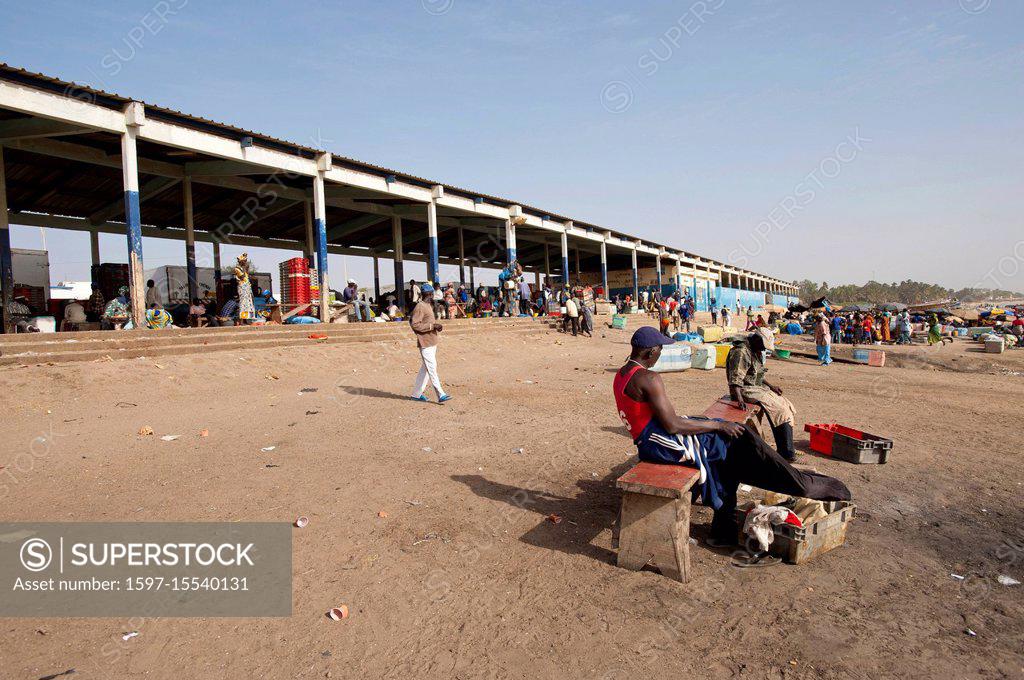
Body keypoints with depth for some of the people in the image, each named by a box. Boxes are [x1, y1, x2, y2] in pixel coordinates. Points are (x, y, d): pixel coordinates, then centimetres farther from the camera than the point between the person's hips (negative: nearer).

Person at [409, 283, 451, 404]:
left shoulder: (429, 305, 16)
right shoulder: (420, 307, -14)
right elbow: (415, 325, -20)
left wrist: (436, 325, 6)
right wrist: (431, 326, -21)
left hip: (432, 342, 10)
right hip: (425, 342, -10)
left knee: (425, 369, 14)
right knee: (432, 369, -10)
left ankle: (417, 393, 23)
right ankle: (441, 395, -11)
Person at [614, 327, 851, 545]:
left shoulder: (621, 375, 8)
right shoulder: (648, 378, -21)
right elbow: (672, 425, -23)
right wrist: (718, 425, -13)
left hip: (647, 443, 10)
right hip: (664, 444, -10)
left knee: (726, 449, 17)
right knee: (740, 438, -3)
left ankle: (725, 530, 21)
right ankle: (804, 485, 13)